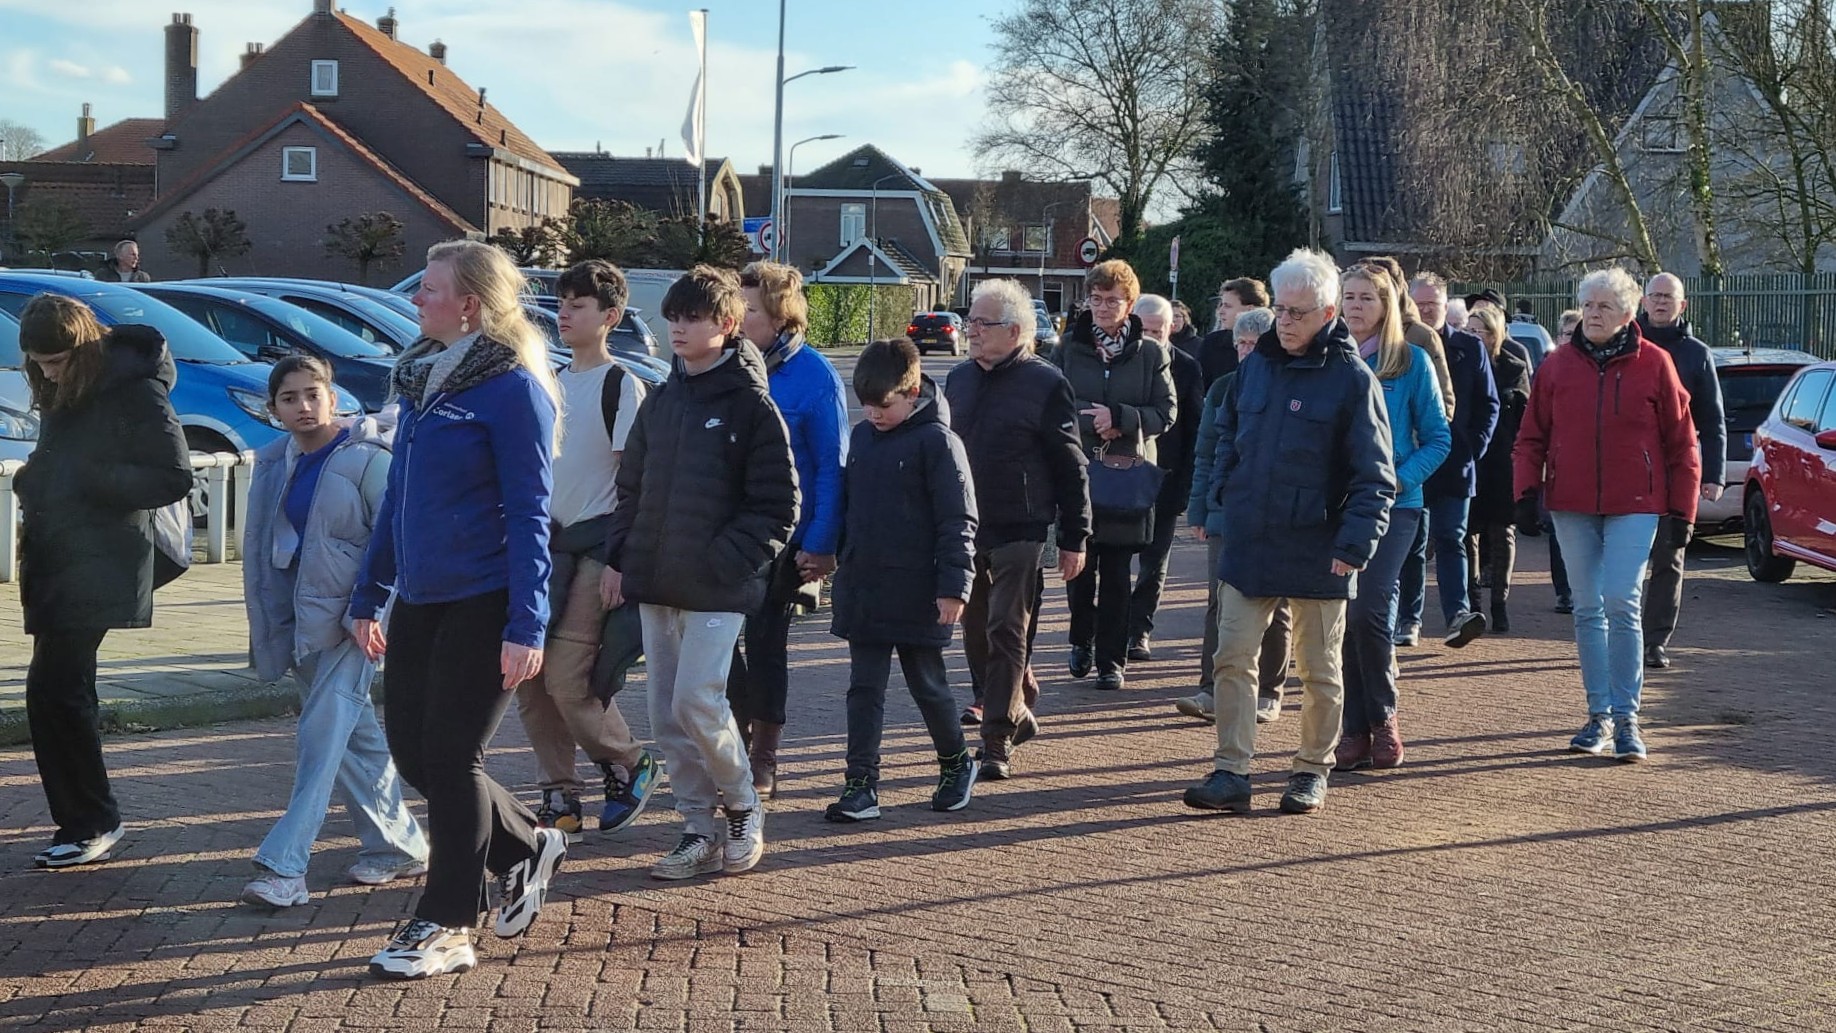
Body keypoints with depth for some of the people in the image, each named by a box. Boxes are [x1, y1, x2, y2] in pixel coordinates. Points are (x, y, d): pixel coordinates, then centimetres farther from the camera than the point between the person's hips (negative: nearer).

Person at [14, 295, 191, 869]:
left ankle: (92, 822, 1)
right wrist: (34, 482, 3)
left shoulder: (135, 390, -11)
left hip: (99, 567, -9)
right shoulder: (61, 392, 14)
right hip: (56, 560, 9)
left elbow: (174, 478, -13)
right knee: (61, 693, 10)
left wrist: (93, 478, -18)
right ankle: (89, 825, 18)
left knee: (54, 690, -11)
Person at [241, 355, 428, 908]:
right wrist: (266, 626, 13)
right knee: (354, 735, 13)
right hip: (301, 622, 7)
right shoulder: (275, 464, 9)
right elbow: (261, 546, 16)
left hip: (351, 621, -7)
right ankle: (400, 845, 24)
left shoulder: (368, 458, -10)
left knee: (321, 736, -13)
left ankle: (284, 865, -16)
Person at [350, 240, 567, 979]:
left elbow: (528, 514, -15)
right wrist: (369, 597, 18)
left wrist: (526, 626, -19)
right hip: (420, 599, 8)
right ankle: (529, 849, 31)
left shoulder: (511, 387, -12)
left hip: (483, 604, -8)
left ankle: (446, 927, 10)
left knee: (450, 756, -3)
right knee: (412, 752, 10)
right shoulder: (420, 378, 13)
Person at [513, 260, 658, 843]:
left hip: (596, 546, -7)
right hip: (548, 544, 7)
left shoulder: (622, 386, -7)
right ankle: (560, 801, 12)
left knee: (566, 677, -11)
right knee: (529, 677, 3)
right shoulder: (550, 383, 15)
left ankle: (629, 765, 12)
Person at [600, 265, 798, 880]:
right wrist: (619, 557, 10)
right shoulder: (662, 401, 13)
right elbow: (632, 486, 19)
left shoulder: (750, 404, -7)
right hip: (655, 585, 7)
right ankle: (699, 831, 16)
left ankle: (744, 810, 9)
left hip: (718, 587, -7)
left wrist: (728, 561, -15)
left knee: (697, 700, -13)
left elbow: (778, 506, -9)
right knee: (667, 714, 6)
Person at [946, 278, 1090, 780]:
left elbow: (1070, 465, -5)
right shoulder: (959, 379, 10)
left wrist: (1074, 537, -6)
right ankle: (1016, 713, 30)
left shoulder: (1045, 383, -7)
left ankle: (997, 742, 0)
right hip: (964, 529, 6)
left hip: (1020, 531, -6)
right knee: (976, 633, 12)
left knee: (1005, 634, -5)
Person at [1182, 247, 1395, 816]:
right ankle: (1231, 773, 4)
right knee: (1232, 658, 0)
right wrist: (1225, 492, 8)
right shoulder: (1255, 364, 6)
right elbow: (1228, 432, 22)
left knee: (1319, 672, 9)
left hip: (1317, 551, -4)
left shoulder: (1353, 378, -9)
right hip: (1248, 545, 4)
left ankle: (1313, 770, 24)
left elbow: (1375, 475, -10)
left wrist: (1356, 541, -20)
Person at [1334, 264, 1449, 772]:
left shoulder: (1411, 361, 1)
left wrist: (1400, 479, -13)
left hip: (1391, 504, -3)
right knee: (1344, 615, 2)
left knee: (1369, 607, -15)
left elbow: (1437, 439, 2)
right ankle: (1355, 729, 10)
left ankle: (1383, 717, 4)